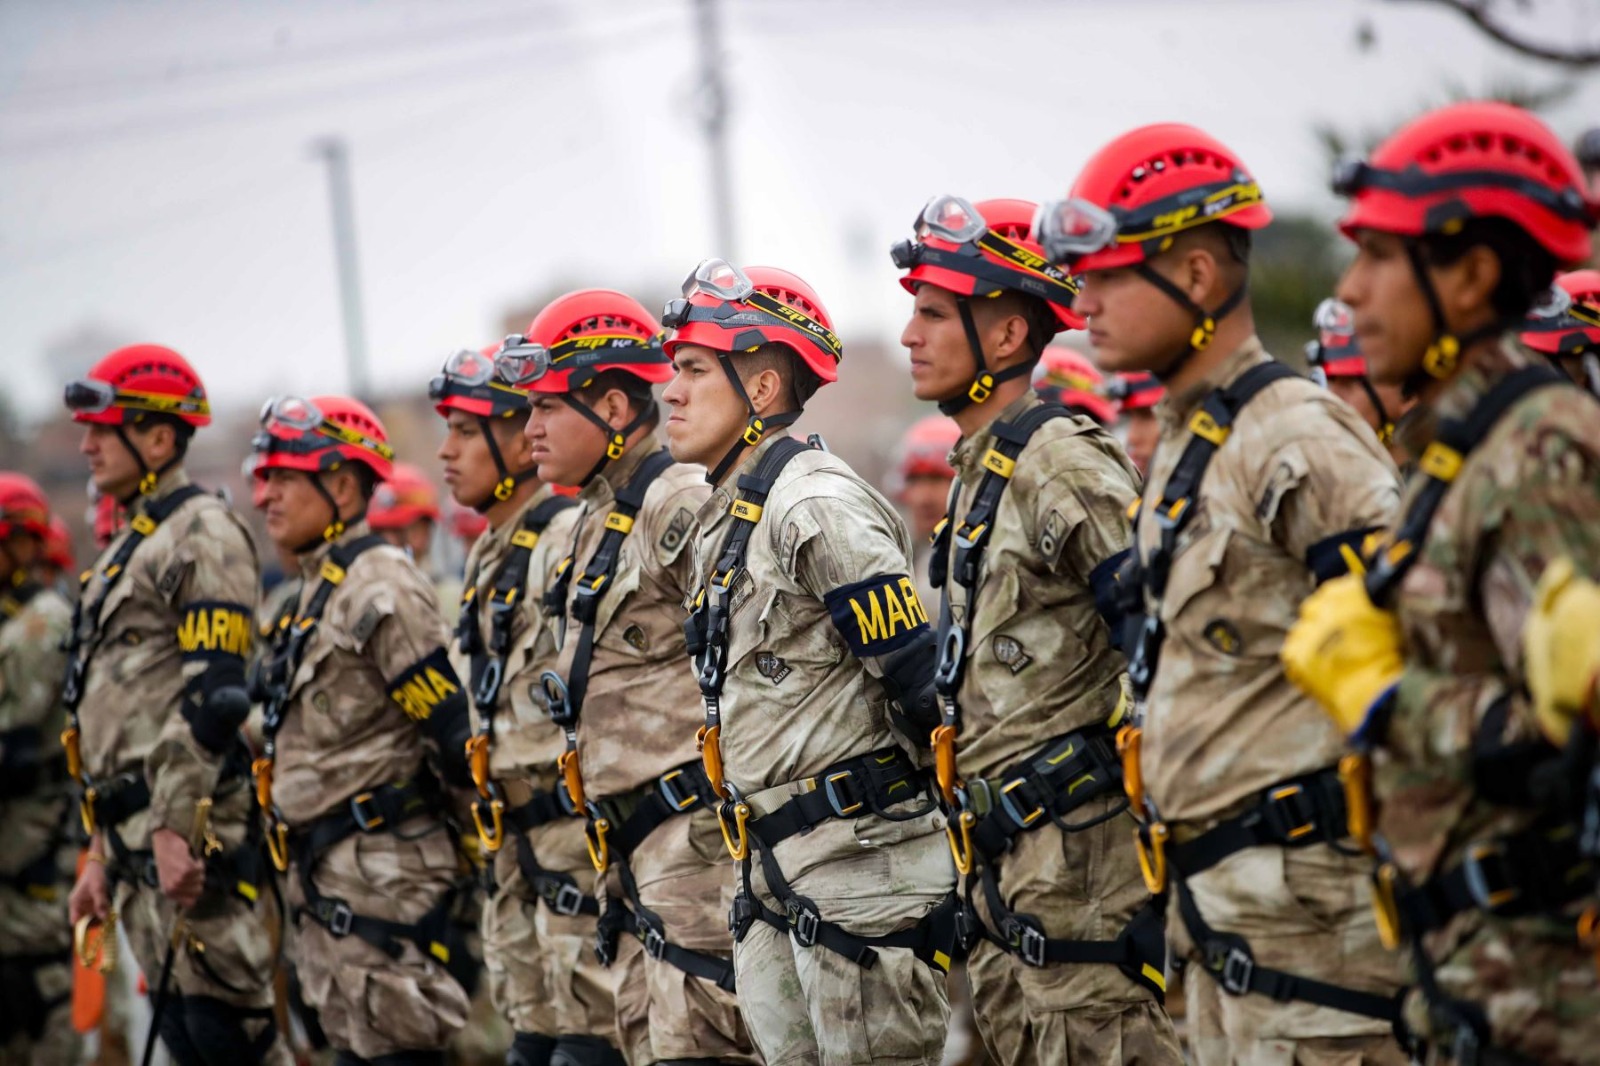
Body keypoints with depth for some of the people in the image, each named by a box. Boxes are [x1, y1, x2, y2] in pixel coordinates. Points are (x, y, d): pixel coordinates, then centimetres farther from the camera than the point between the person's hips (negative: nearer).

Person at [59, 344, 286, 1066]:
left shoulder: (201, 534, -7)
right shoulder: (125, 550, 23)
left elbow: (211, 695, -18)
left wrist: (175, 828, -24)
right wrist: (102, 852, 23)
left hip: (194, 836, -10)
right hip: (137, 840, 10)